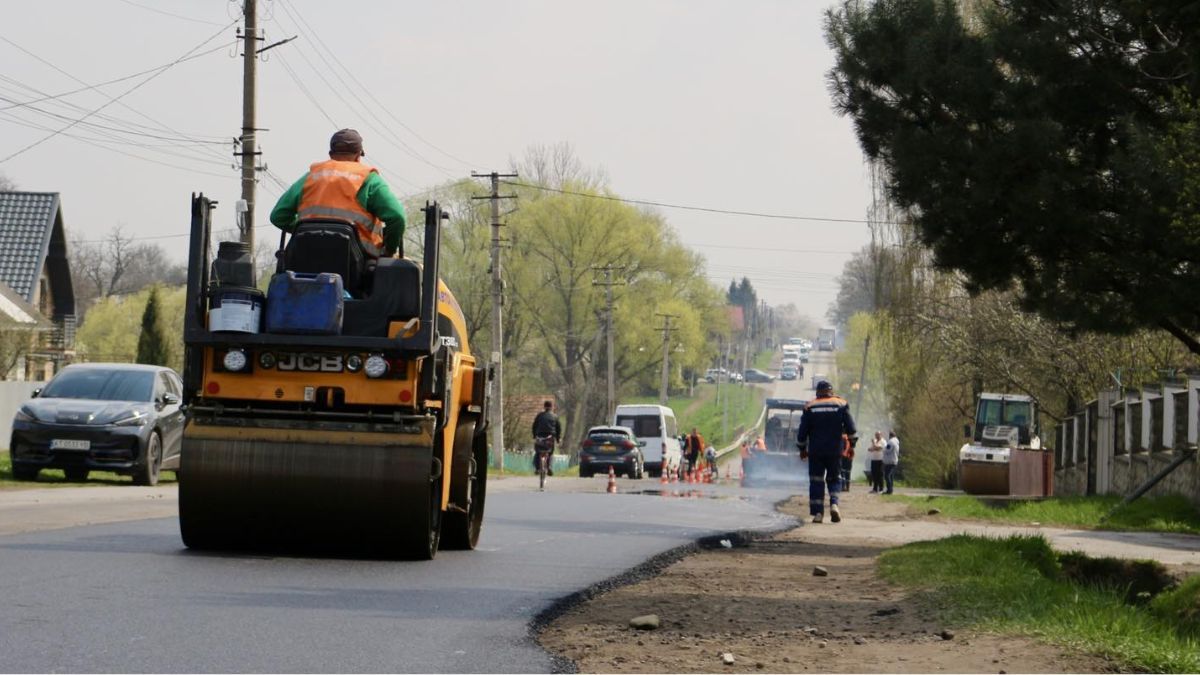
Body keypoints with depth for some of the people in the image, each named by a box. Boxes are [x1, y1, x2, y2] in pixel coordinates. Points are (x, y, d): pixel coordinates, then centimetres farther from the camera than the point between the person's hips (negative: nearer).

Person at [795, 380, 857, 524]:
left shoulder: (810, 407, 2)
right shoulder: (841, 405, 2)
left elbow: (802, 431, 4)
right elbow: (850, 427, 0)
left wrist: (802, 449, 14)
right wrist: (852, 445, 9)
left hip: (815, 451, 0)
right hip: (835, 451, 0)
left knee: (816, 481, 4)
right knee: (834, 478, 13)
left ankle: (818, 513, -2)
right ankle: (834, 504, -10)